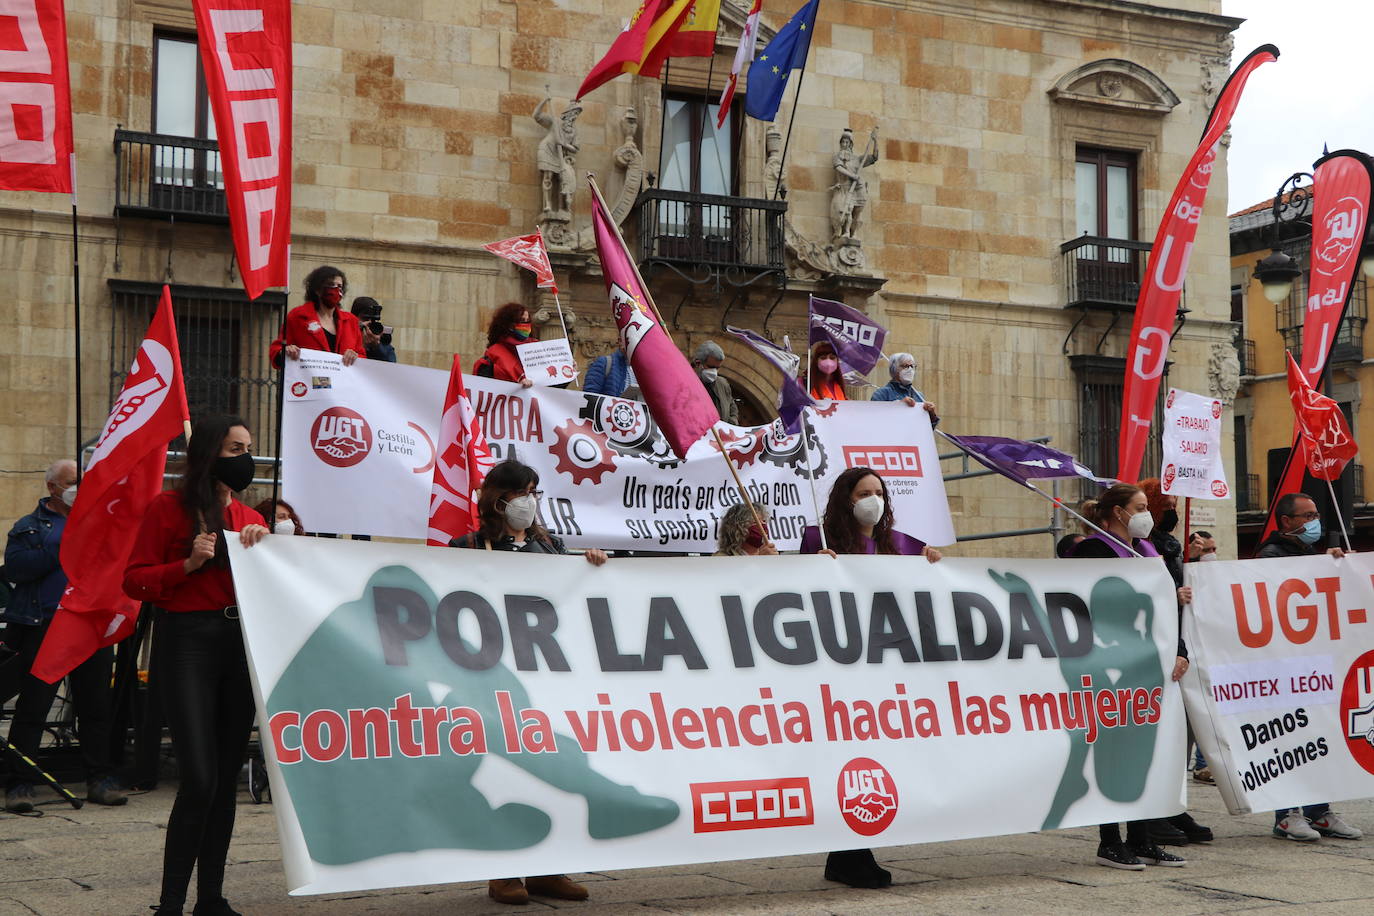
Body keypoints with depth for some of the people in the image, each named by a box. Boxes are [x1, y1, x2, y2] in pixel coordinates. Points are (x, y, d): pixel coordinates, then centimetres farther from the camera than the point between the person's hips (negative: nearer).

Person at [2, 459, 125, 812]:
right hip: (43, 627, -3)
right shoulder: (30, 526, 9)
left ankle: (101, 779, 13)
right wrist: (60, 549, -14)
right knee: (32, 709, 0)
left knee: (96, 707, 6)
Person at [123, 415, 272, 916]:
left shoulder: (250, 518, 16)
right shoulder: (168, 507, 0)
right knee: (200, 778, -14)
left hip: (240, 642, 6)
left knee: (226, 778, 8)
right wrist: (189, 564, -15)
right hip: (187, 641, -6)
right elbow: (135, 580, -2)